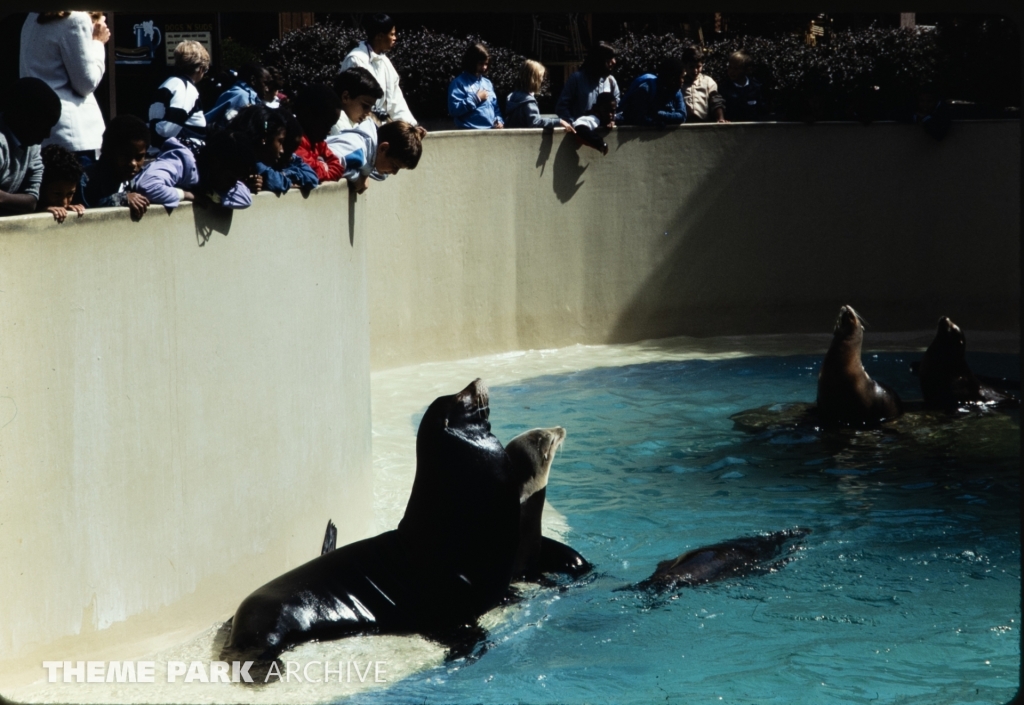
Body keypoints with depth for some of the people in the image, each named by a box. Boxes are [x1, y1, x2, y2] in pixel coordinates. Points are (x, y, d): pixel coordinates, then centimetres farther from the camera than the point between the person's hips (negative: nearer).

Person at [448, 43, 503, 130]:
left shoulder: (488, 83, 17)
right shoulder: (459, 83, -4)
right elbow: (453, 110, -15)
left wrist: (499, 121, 2)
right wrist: (476, 99, -13)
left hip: (491, 131, 7)